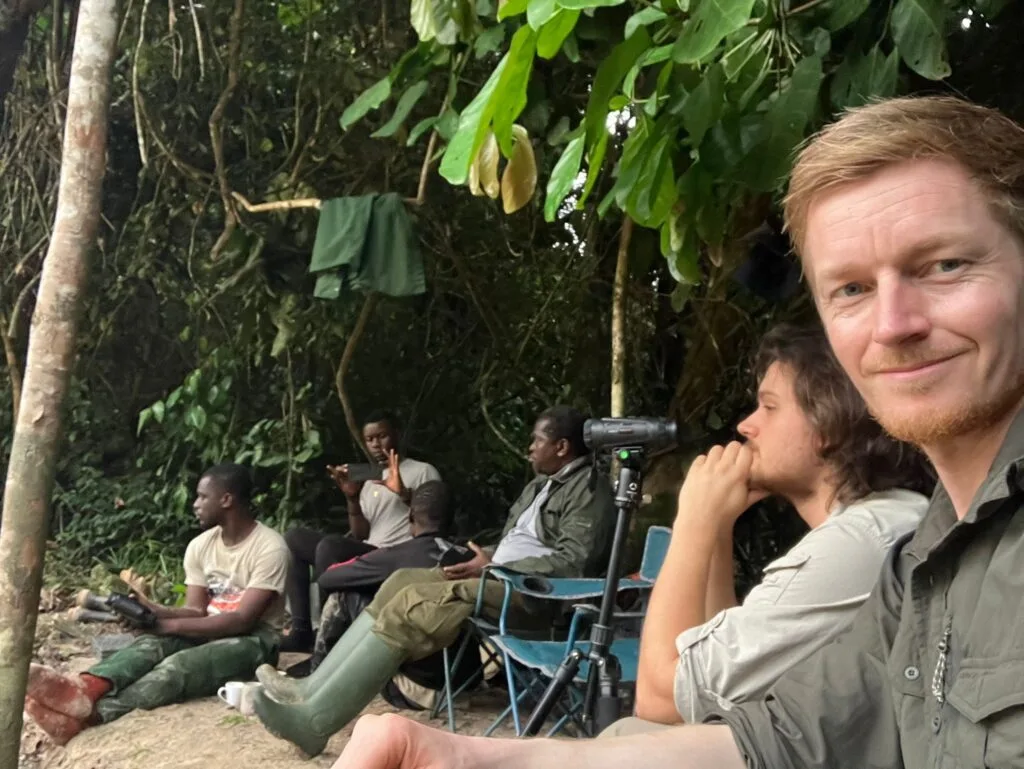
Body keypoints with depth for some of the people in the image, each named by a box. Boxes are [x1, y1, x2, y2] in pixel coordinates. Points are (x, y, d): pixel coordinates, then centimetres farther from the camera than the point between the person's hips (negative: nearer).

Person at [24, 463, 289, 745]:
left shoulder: (269, 547, -17)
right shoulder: (200, 546, 5)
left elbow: (243, 620, -23)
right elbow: (196, 611, 2)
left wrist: (171, 625, -26)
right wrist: (152, 611, -19)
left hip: (254, 639, -6)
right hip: (209, 632, 6)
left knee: (182, 664, -35)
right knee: (151, 644, -26)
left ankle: (92, 714, -56)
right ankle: (83, 691, -56)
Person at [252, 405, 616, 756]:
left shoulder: (589, 488, -8)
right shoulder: (542, 484, 22)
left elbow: (573, 562, -19)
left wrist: (492, 566, -16)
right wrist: (484, 560, 2)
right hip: (498, 576, 10)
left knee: (413, 604, -23)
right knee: (403, 582, -6)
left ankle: (315, 719, -27)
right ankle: (315, 689, -14)